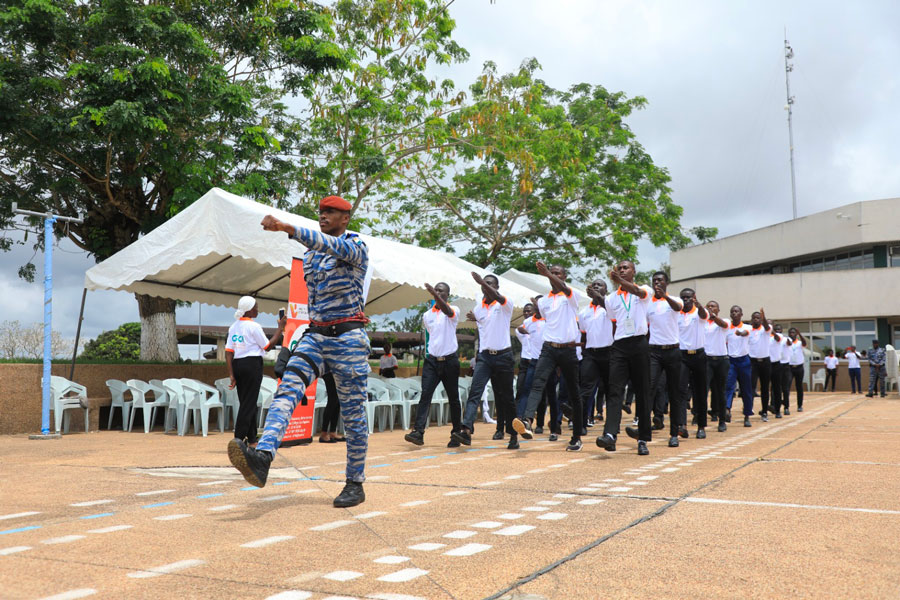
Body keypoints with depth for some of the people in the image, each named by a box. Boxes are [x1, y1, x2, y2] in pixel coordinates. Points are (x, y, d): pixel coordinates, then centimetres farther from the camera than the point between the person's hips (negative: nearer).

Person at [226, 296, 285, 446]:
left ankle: (251, 439, 21)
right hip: (252, 364, -7)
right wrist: (281, 328, 4)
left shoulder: (234, 326, 10)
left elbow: (228, 352, 5)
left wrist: (231, 375, 5)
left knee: (245, 402, 14)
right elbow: (268, 346, -3)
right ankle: (238, 438, -9)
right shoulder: (253, 326, -10)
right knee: (248, 403, -4)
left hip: (237, 364, 7)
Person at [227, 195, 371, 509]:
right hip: (315, 336, 6)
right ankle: (262, 456, -38)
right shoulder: (310, 254, 16)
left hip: (348, 338, -5)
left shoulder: (356, 247, -5)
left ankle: (355, 484, 10)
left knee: (353, 414, -1)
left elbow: (330, 246, -27)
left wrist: (287, 228, -38)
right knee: (288, 388, -20)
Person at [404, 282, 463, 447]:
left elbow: (447, 311, -28)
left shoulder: (453, 310, -3)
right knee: (425, 394, -12)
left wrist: (434, 293, -41)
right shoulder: (427, 315, 12)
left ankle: (456, 434, 16)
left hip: (450, 361, -3)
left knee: (453, 398, 5)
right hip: (431, 360, 3)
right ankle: (418, 432, -20)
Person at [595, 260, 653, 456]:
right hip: (619, 346, 2)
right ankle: (610, 435, -25)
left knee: (642, 392, 2)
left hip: (639, 344, -2)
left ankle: (643, 439, 8)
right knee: (615, 390, -12)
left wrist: (619, 281, -36)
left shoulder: (645, 290, 7)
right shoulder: (611, 298, 18)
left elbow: (638, 292, -18)